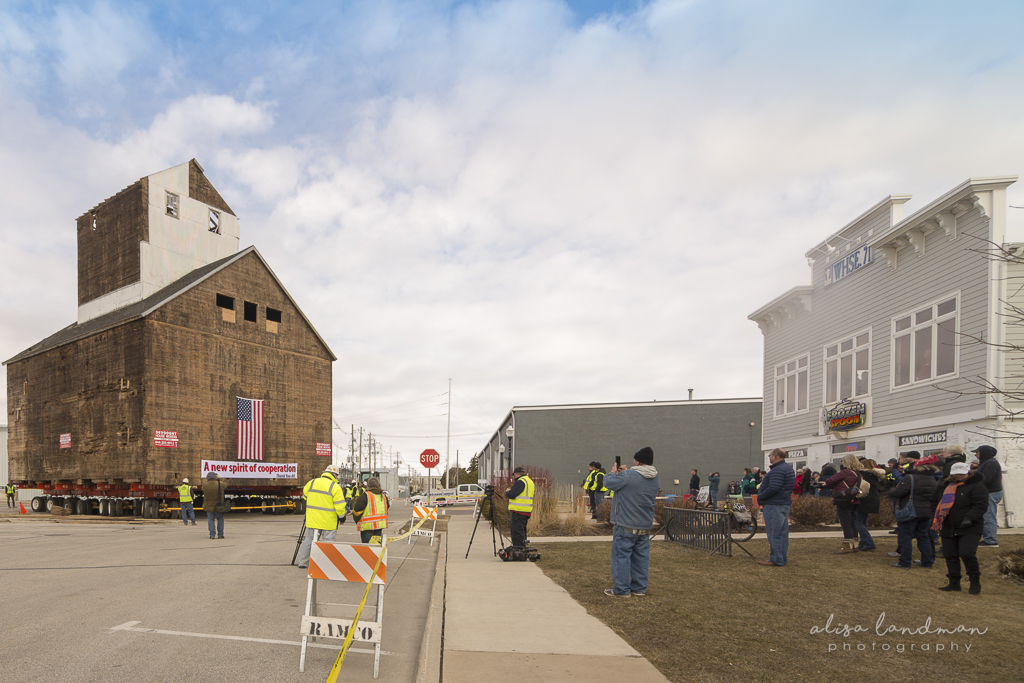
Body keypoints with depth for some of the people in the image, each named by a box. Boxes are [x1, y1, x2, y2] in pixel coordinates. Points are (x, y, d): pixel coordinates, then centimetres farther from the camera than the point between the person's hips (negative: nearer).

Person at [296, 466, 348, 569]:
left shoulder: (311, 483, 3)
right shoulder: (335, 487, -13)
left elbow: (304, 496, 19)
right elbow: (339, 506, -14)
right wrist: (342, 517, 2)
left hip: (312, 519, 5)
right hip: (328, 522, -4)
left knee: (309, 540, 16)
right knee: (328, 542, 4)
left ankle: (303, 562, 24)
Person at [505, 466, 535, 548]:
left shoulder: (520, 482, -15)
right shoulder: (530, 481, 17)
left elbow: (511, 495, -19)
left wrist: (508, 492, 2)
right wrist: (510, 492, 17)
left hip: (518, 511, -10)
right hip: (527, 511, 10)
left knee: (517, 532, -6)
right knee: (522, 532, 17)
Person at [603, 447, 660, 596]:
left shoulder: (627, 476, -20)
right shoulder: (656, 479, 5)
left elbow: (608, 482, -6)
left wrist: (613, 472, 14)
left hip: (626, 525, -7)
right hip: (645, 526, 7)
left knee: (622, 556, 3)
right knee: (641, 557, 13)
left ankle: (621, 589, 7)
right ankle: (639, 588, 20)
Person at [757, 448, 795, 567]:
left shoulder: (777, 470, -19)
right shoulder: (787, 468, 16)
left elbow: (773, 488, -27)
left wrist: (760, 497, -14)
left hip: (774, 505, -11)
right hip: (785, 503, 11)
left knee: (774, 533, -6)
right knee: (783, 531, 14)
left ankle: (776, 560, -3)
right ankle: (783, 557, 20)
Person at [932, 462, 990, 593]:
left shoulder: (977, 486, -7)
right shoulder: (946, 486, 13)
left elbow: (981, 505, -17)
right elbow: (935, 501, 24)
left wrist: (969, 518, -28)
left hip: (969, 529, -6)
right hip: (948, 528, 6)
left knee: (967, 554, -16)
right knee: (950, 555, 7)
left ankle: (975, 582, 3)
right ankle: (954, 582, 19)